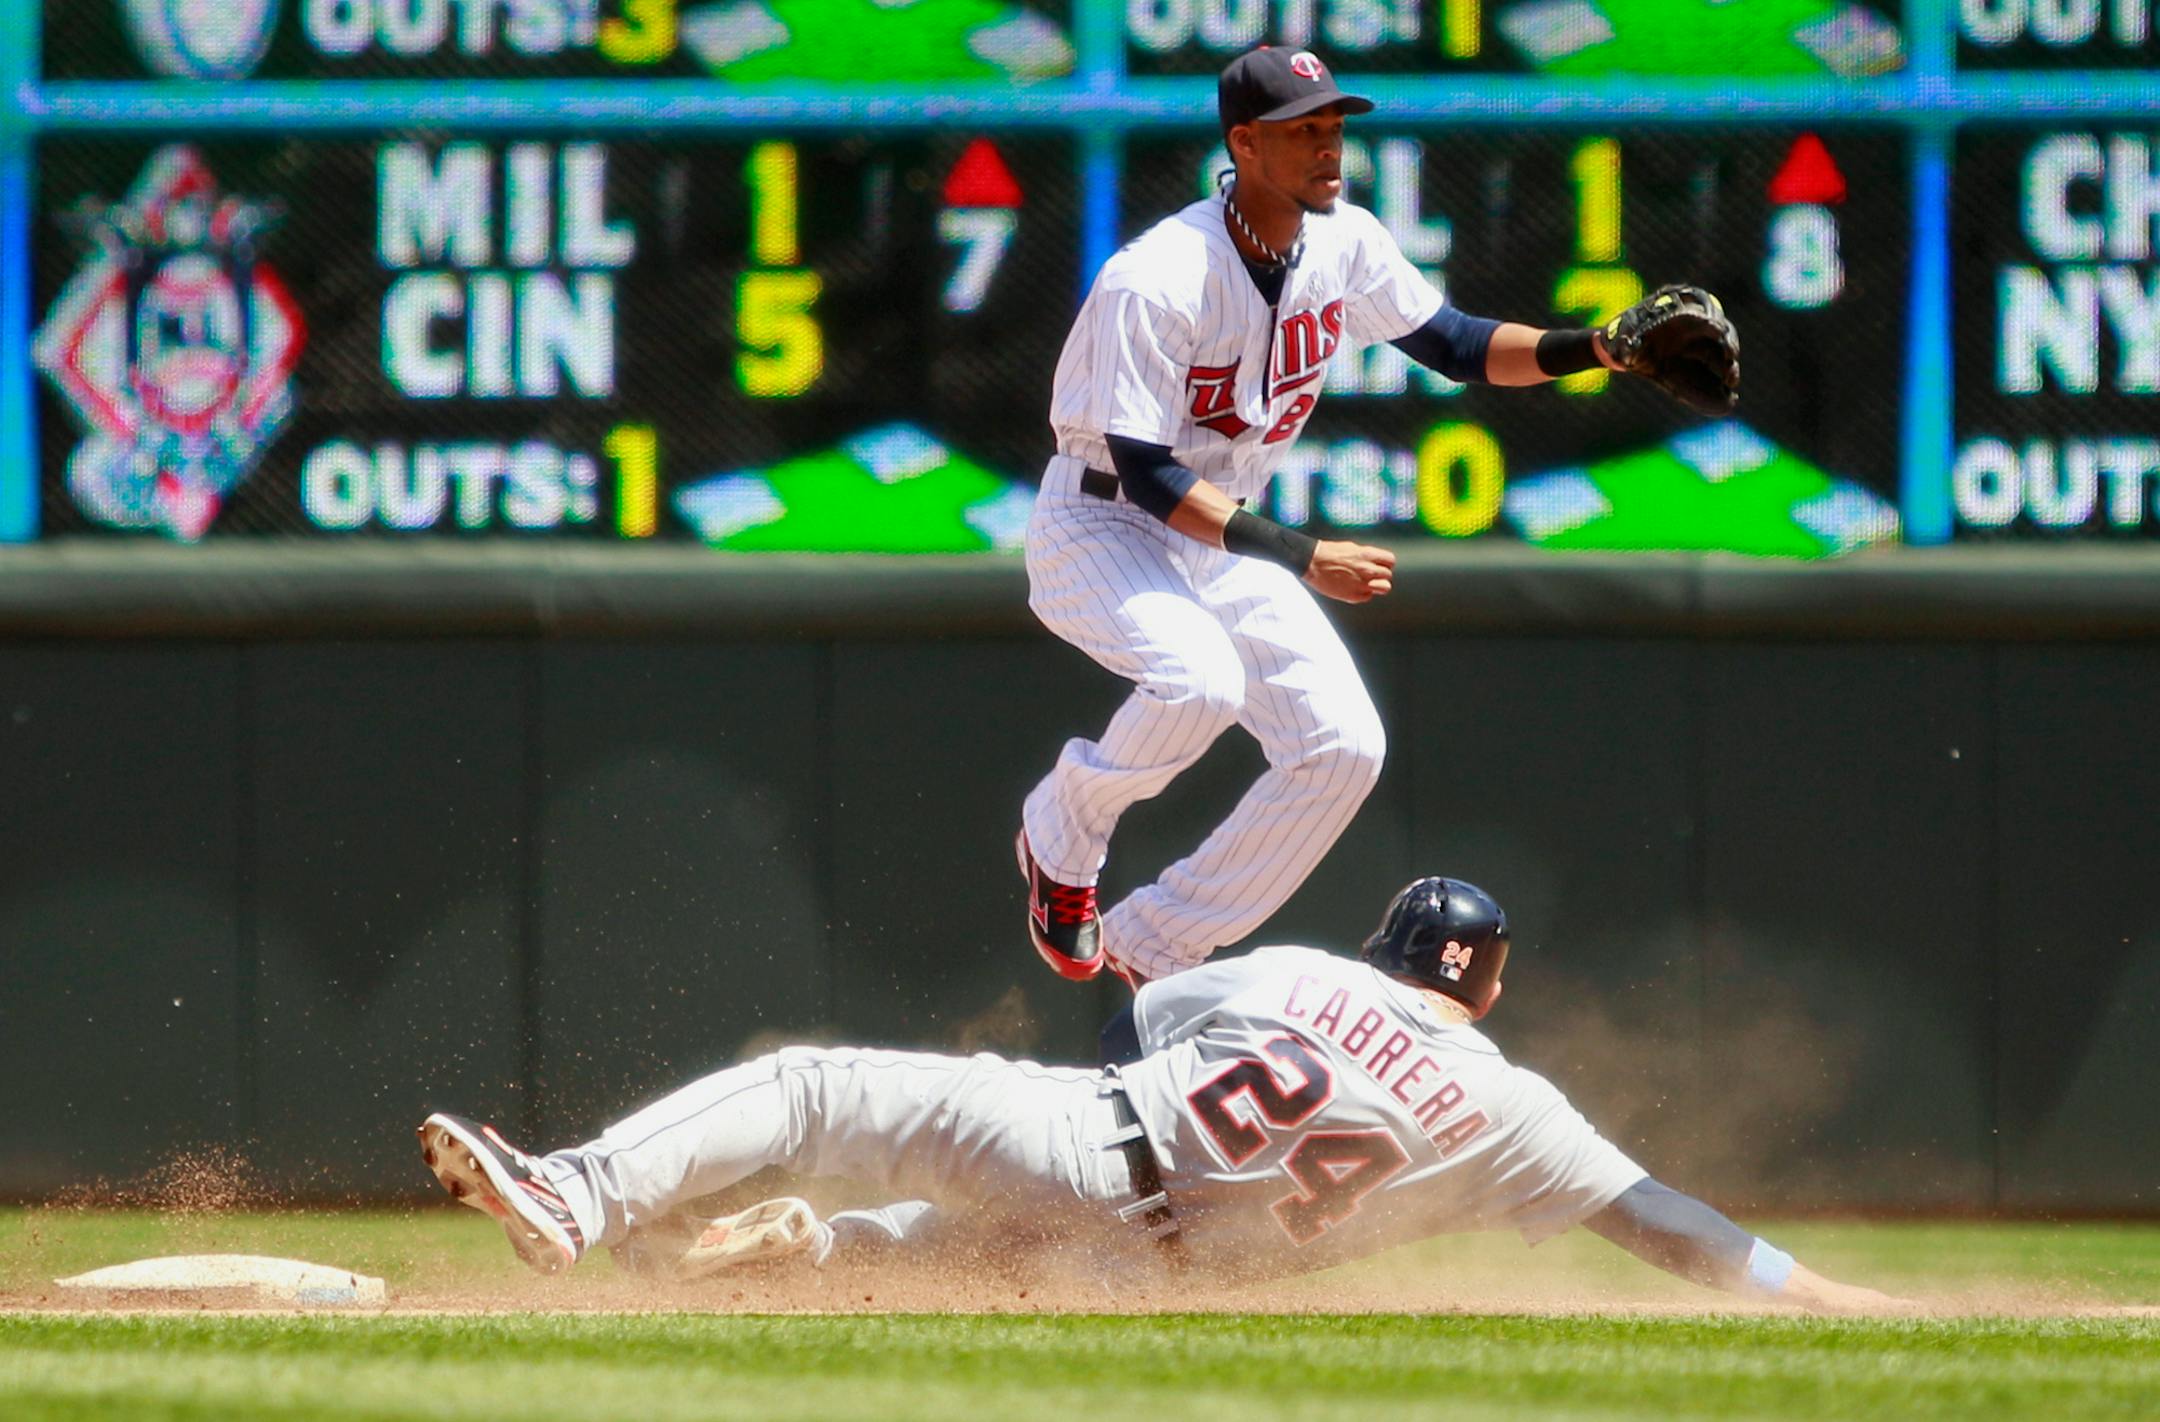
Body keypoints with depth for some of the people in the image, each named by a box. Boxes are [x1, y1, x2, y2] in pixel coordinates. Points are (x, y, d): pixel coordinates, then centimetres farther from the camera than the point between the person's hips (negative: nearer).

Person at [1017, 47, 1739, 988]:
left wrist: (1607, 349, -11)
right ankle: (1059, 839, -5)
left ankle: (1152, 948, 6)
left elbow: (1452, 346, 5)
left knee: (1344, 747, -7)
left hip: (1221, 537, 7)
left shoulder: (1344, 244, -6)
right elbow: (1145, 471, -28)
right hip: (1099, 525, -7)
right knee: (1200, 681, -35)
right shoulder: (1155, 283, -28)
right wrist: (1302, 558, -34)